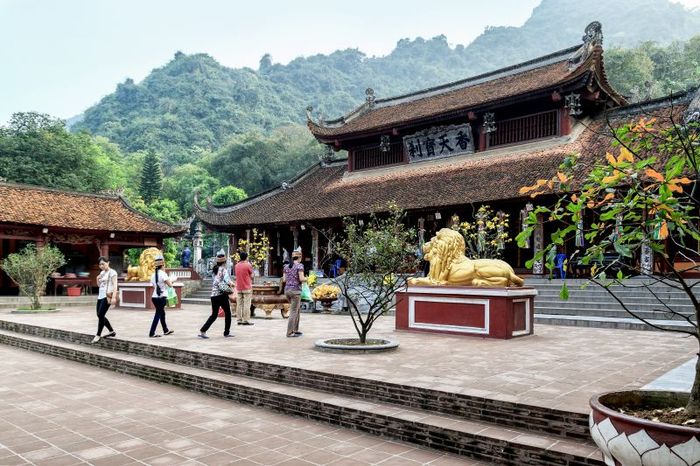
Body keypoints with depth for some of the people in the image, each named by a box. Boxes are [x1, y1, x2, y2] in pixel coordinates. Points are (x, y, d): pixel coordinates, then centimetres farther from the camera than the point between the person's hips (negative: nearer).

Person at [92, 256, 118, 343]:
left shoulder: (112, 272, -7)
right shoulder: (102, 273, 17)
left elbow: (115, 285, -15)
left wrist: (114, 297, -26)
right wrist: (98, 279, 3)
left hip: (107, 296, -8)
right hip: (100, 296, 9)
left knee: (100, 315, -12)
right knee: (100, 315, 8)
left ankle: (98, 335, -3)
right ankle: (112, 331, 19)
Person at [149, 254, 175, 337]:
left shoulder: (153, 274, 8)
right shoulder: (163, 273, -13)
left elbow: (154, 286, 14)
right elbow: (170, 285, -17)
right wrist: (171, 280, 5)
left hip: (154, 297, 8)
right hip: (161, 297, -7)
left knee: (162, 313, 20)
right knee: (158, 315, -1)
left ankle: (166, 330, 33)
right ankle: (152, 333, -2)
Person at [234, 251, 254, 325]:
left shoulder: (237, 265, 7)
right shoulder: (248, 265, -10)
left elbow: (237, 275, 15)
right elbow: (251, 276, -1)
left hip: (238, 288, 5)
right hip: (247, 287, -5)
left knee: (239, 304, 8)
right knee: (246, 304, -3)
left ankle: (239, 320, 9)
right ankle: (246, 320, -5)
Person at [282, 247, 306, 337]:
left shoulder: (286, 266, 10)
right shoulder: (299, 265, -8)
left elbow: (284, 280, 9)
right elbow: (301, 279, -17)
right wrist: (305, 279, 4)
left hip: (287, 290, 7)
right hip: (295, 291, -7)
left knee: (298, 308, 21)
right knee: (293, 312, -2)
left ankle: (295, 330, 21)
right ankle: (289, 332, -2)